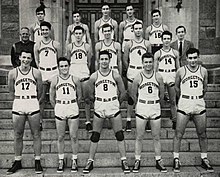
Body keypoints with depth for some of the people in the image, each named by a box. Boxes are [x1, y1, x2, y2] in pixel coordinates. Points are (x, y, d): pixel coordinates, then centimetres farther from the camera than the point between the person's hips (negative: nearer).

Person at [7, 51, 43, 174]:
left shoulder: (36, 73, 0)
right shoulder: (13, 73, 2)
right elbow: (11, 91, 12)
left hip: (33, 106, -1)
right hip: (18, 106, 1)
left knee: (36, 135, 3)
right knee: (18, 136, 8)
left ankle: (37, 162, 12)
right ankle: (17, 162, 20)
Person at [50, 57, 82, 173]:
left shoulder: (75, 80, -1)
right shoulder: (55, 80, -1)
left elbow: (79, 97, 10)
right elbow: (51, 98, 8)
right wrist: (57, 108, 10)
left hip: (73, 110, 0)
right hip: (59, 111, 1)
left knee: (74, 137, 3)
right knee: (60, 137, 7)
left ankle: (74, 160, 15)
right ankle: (61, 161, 20)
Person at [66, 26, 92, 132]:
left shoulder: (87, 46, 4)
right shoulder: (70, 46, 5)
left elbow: (89, 62, 10)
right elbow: (68, 61, 13)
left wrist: (85, 70, 8)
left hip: (84, 74, -1)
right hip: (72, 74, 1)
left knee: (86, 98, 1)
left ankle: (88, 121, 10)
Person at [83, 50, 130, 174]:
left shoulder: (115, 76, -2)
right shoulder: (94, 77, -1)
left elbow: (123, 92, 7)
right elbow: (90, 94, 9)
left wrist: (116, 103, 11)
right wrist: (99, 102, 12)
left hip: (114, 108, 0)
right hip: (99, 109, 1)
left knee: (120, 135, 1)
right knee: (95, 136, 5)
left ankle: (124, 161, 11)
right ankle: (90, 161, 15)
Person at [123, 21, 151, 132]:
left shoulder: (147, 43, 7)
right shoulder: (129, 44, 4)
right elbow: (125, 60, 8)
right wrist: (130, 70, 7)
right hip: (132, 73, -1)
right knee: (130, 96, 2)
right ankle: (128, 120, 9)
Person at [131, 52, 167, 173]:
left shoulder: (158, 77, 1)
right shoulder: (138, 78, -3)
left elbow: (162, 94, 11)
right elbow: (133, 94, 8)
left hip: (155, 109, 1)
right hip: (141, 109, -1)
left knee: (156, 137, 8)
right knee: (139, 137, 4)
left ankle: (158, 161, 18)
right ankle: (137, 161, 14)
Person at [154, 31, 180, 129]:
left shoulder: (175, 53, 8)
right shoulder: (158, 54, 3)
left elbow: (178, 68, 12)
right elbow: (155, 69, 4)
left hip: (172, 77, 1)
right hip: (161, 77, -1)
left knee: (173, 101, 7)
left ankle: (174, 120, 16)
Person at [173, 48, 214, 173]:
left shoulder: (203, 71, 3)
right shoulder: (181, 71, -3)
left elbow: (205, 88, 15)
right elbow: (176, 87, 10)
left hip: (200, 106, 2)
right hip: (184, 106, -2)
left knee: (202, 134, 10)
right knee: (179, 134, -1)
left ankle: (204, 159, 24)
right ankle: (176, 159, 11)